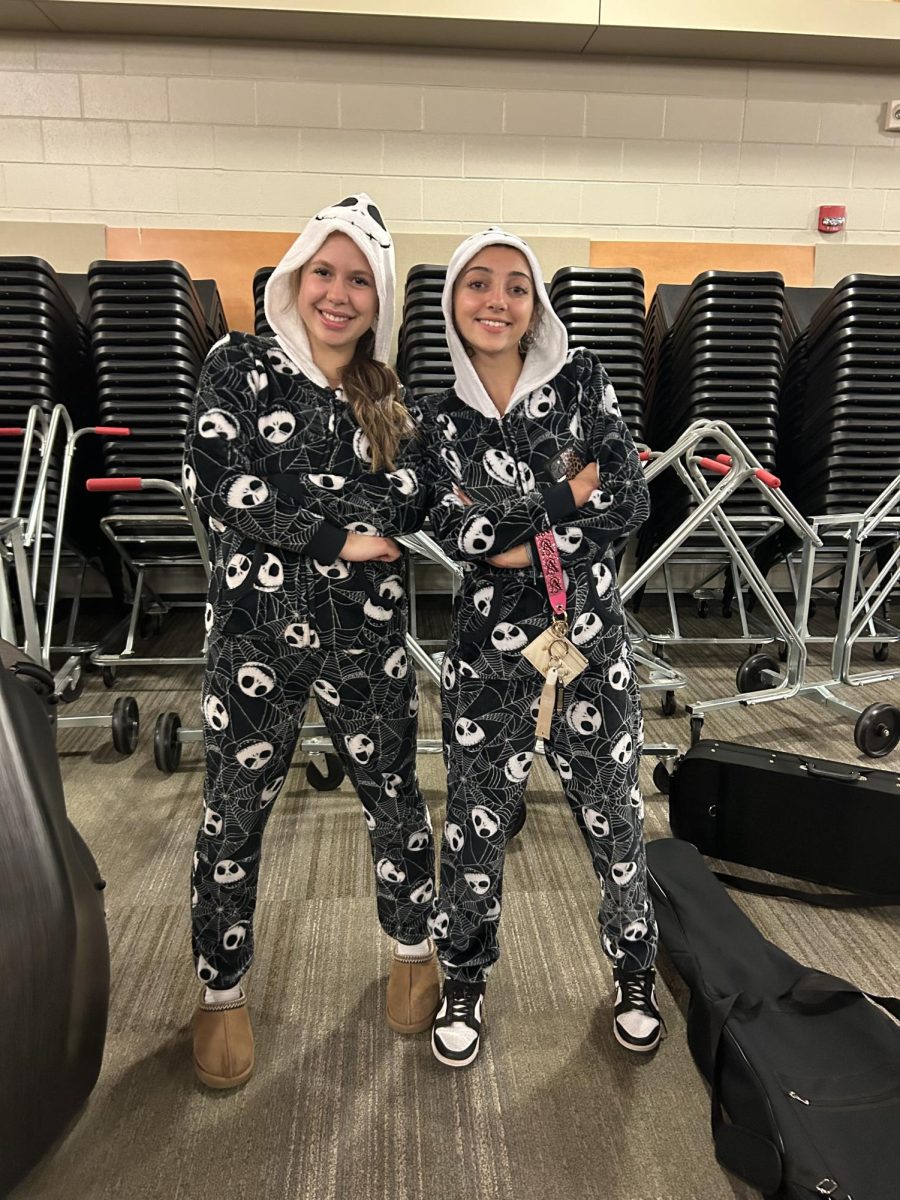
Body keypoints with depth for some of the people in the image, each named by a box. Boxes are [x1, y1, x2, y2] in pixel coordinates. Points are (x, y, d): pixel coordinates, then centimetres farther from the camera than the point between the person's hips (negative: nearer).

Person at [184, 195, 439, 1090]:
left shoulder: (387, 395, 9)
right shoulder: (238, 366, 0)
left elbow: (409, 504, -4)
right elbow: (217, 487, -13)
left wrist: (288, 505, -16)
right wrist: (345, 529, -14)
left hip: (365, 631, 3)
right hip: (254, 627, -2)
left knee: (392, 793, 14)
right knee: (234, 812, 10)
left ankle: (414, 948, 40)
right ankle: (221, 990, 35)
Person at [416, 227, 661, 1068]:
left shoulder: (581, 380, 1)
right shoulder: (439, 417, 2)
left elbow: (632, 501, -9)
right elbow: (454, 536, -12)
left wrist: (509, 528, -13)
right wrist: (569, 499, -13)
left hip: (592, 644, 0)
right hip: (488, 652, 0)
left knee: (612, 814, 14)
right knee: (477, 820, 12)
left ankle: (634, 970, 43)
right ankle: (464, 978, 39)